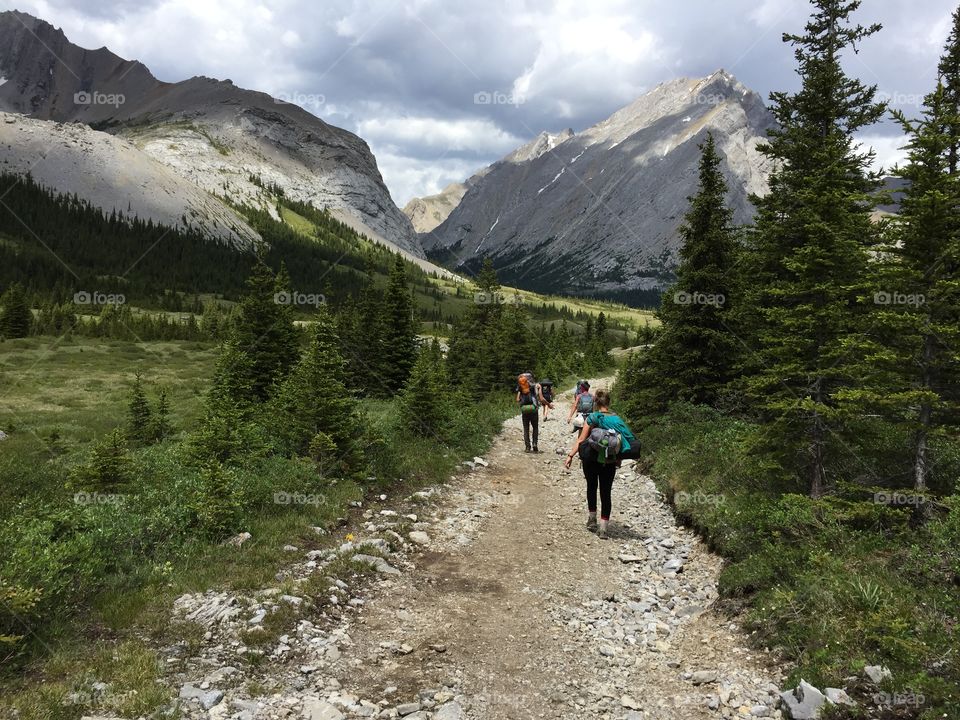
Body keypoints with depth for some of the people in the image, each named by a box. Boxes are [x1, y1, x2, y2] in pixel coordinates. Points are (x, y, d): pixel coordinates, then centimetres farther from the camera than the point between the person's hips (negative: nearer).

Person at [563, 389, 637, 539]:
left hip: (591, 460, -1)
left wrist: (571, 455, -13)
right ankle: (603, 528, 2)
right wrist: (619, 459, 13)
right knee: (606, 492, 6)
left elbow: (581, 439, -13)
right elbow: (624, 440, 3)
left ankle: (592, 520, 26)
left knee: (592, 487, 21)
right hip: (610, 462, 1)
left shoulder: (592, 418, -8)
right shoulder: (617, 419, 1)